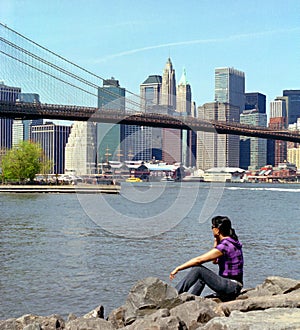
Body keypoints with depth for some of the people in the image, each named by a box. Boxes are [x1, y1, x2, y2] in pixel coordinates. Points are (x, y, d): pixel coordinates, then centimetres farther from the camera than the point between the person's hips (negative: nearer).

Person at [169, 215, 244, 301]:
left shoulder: (225, 246, -17)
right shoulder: (231, 242, 12)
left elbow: (199, 260, -17)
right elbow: (215, 261, 25)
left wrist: (178, 268, -11)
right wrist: (216, 240, 15)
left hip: (232, 288, -10)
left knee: (198, 269, -12)